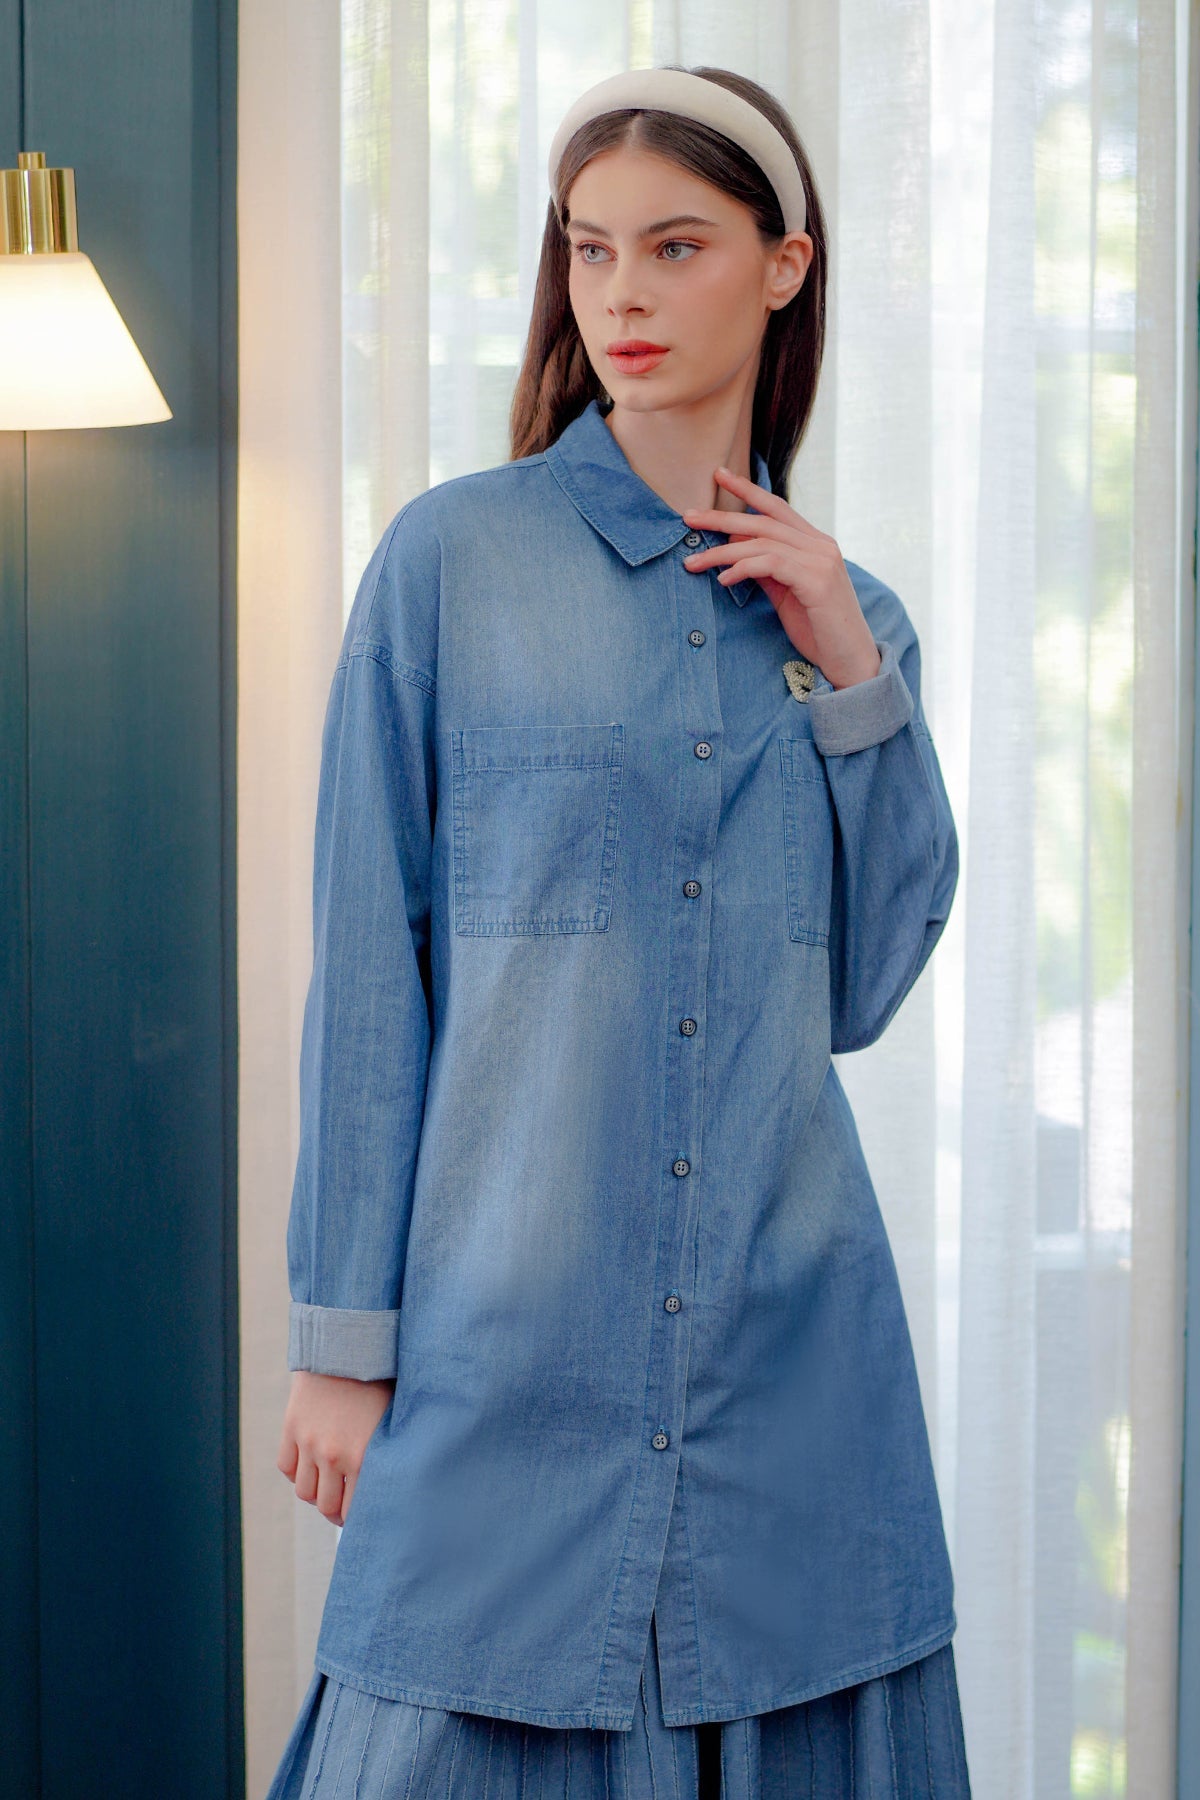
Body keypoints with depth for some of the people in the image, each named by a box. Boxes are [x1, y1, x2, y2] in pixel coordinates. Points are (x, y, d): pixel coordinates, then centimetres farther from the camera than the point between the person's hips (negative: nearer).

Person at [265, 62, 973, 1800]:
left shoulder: (849, 611, 10)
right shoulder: (455, 556, -2)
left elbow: (858, 989, 8)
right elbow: (365, 966, -2)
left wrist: (852, 677, -1)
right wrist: (341, 1334, -5)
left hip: (792, 1334, 3)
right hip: (508, 1329, -3)